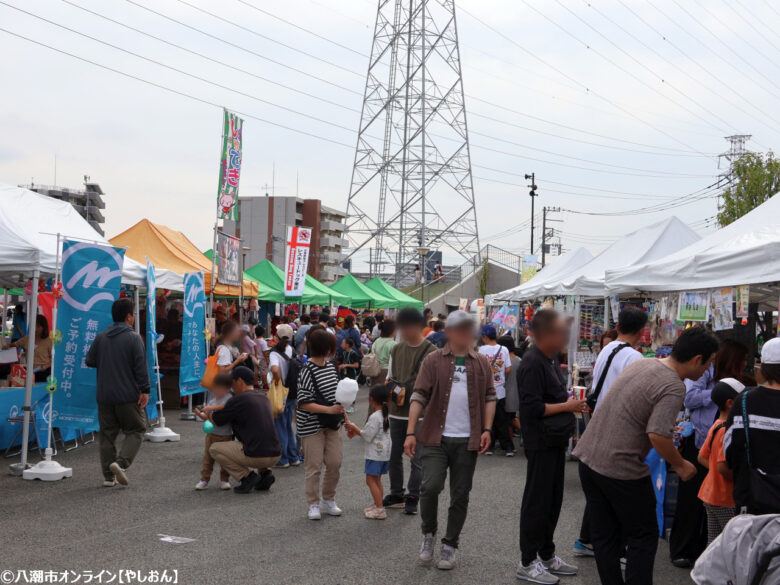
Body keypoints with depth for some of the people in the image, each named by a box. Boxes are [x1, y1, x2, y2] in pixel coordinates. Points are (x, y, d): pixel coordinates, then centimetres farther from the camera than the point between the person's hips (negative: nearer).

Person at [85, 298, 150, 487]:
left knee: (107, 434, 10)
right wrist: (145, 390, -10)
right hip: (128, 396, -4)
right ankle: (121, 462, -14)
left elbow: (89, 361, 11)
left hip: (104, 396, 5)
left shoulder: (100, 337, 6)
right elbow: (141, 367, -13)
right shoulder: (133, 338, -9)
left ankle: (109, 476, 10)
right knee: (135, 430, 7)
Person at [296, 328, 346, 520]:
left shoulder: (330, 366, 6)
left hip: (332, 425, 7)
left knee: (335, 463, 7)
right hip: (312, 426, -7)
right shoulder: (307, 371, -17)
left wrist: (341, 410, 16)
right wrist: (329, 409, -25)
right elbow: (304, 403, -21)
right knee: (314, 466, 0)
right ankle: (313, 505, 13)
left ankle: (328, 500, 24)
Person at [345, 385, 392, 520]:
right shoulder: (386, 415, 9)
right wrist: (357, 431, 11)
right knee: (377, 479, 19)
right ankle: (377, 505, 26)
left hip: (375, 453, -9)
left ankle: (380, 509, -7)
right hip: (385, 453, 9)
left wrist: (355, 428, -6)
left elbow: (367, 436, -18)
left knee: (370, 479, -5)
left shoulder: (375, 417, -19)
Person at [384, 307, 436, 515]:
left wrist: (405, 390, -15)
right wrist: (395, 388, -5)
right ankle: (396, 494, 25)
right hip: (397, 412, 5)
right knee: (395, 455, 12)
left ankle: (412, 497, 10)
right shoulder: (397, 349, 10)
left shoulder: (431, 351, -7)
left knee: (417, 458, -1)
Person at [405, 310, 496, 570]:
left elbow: (489, 397, 11)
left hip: (467, 441, 2)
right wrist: (410, 433, -9)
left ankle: (449, 546, 21)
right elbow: (419, 397, -3)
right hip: (436, 438, -2)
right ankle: (429, 532, 13)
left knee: (460, 496, 6)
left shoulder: (481, 363, 8)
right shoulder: (433, 360, 0)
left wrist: (487, 429, -2)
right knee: (431, 486, -14)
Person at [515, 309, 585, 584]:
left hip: (555, 440, 10)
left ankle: (547, 555, 30)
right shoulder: (532, 364, -20)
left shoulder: (549, 360, 11)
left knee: (553, 499, 17)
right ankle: (528, 563, 11)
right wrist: (566, 406, -16)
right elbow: (533, 408, -24)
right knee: (537, 502, 0)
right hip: (541, 443, -10)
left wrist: (572, 404, 5)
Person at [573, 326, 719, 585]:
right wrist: (680, 465, -9)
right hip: (621, 469, -8)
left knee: (604, 535, 15)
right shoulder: (673, 388, -16)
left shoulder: (642, 363, 10)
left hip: (588, 455, 8)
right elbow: (657, 435, -27)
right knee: (643, 537, 8)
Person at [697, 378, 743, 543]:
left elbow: (702, 458, 15)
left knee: (714, 541, 15)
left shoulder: (716, 426, 9)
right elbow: (723, 466, -26)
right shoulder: (729, 430, -20)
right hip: (725, 499, -9)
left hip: (710, 494, 9)